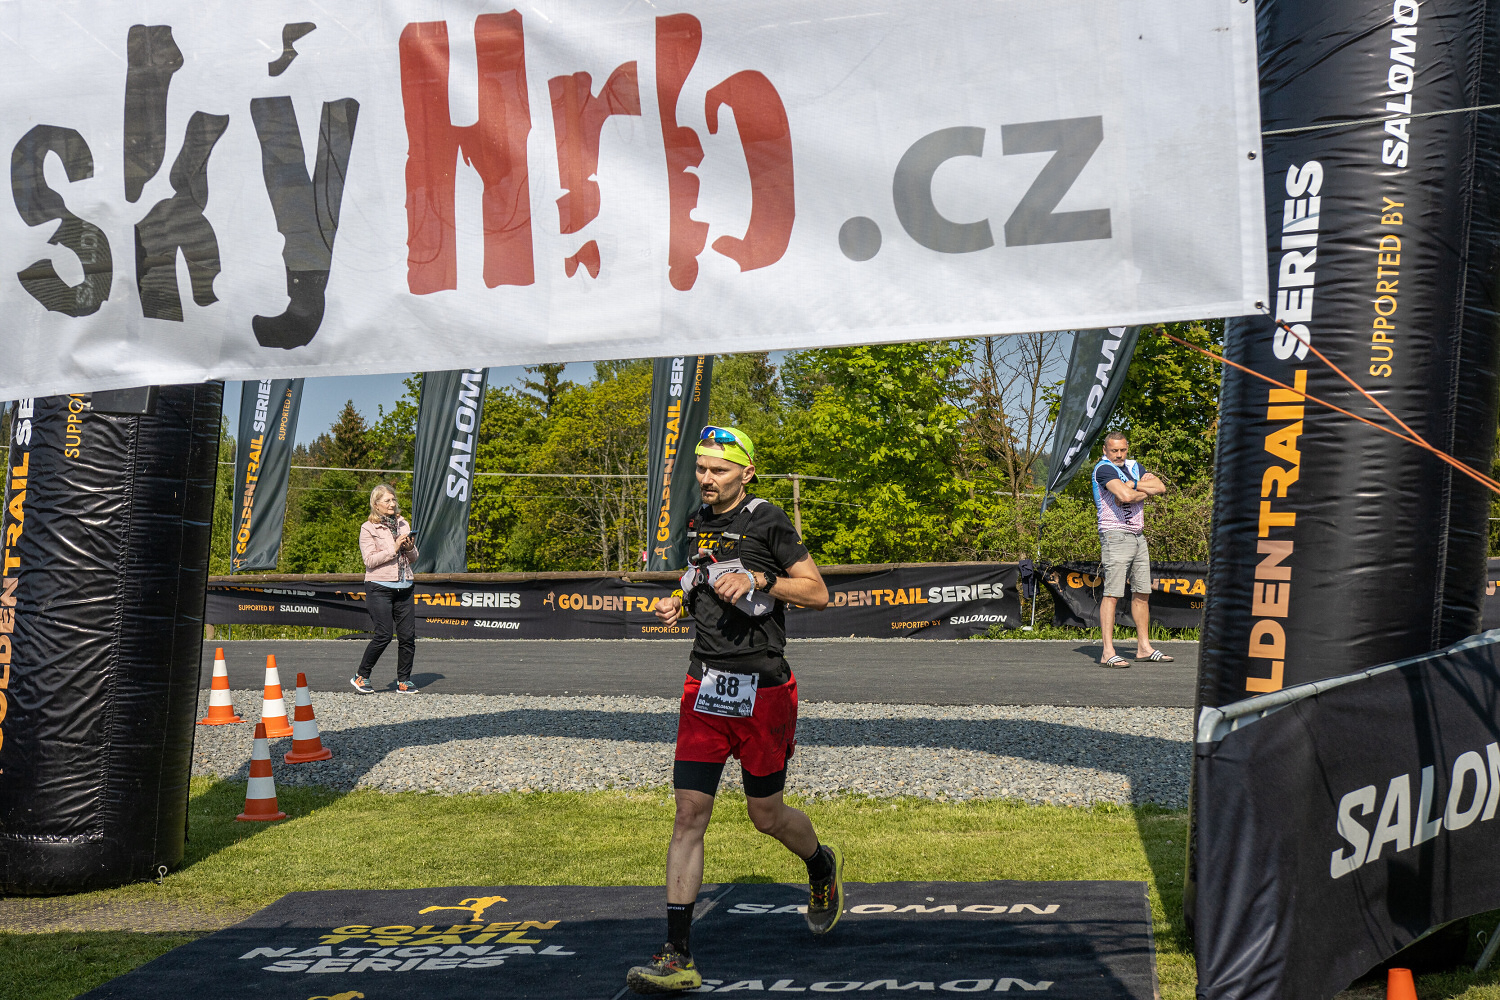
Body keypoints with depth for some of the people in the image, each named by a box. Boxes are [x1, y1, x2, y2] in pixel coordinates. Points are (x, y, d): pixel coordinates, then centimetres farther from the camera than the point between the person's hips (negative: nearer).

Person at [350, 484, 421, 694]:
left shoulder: (403, 524, 14)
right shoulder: (368, 528, -1)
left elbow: (414, 558, 18)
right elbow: (370, 560, -11)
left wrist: (410, 548, -3)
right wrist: (394, 548, -16)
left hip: (403, 588, 5)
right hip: (379, 587, -5)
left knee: (408, 635, -1)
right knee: (383, 635, -11)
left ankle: (403, 682, 8)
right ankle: (361, 677, 5)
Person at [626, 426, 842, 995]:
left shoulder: (766, 521, -8)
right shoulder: (695, 524, 11)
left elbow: (817, 593, -7)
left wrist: (758, 578, -20)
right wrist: (675, 604, 6)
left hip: (763, 689, -5)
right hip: (705, 687, 5)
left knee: (766, 815, 8)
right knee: (689, 815, -3)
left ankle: (823, 869, 43)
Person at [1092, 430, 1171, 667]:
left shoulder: (1133, 466, 16)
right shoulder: (1103, 468, -9)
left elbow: (1160, 487, 3)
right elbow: (1125, 496, -23)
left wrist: (1133, 486, -10)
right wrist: (1145, 491, -4)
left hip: (1138, 536, 8)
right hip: (1115, 535, -8)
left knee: (1142, 593, 11)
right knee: (1112, 593, -12)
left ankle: (1144, 646, 19)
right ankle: (1108, 652, -15)